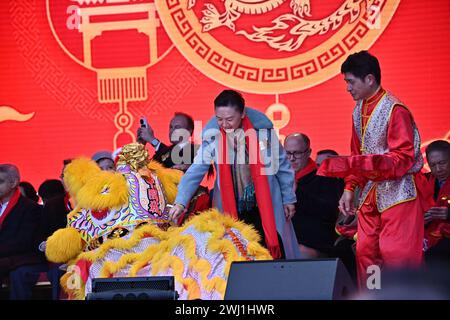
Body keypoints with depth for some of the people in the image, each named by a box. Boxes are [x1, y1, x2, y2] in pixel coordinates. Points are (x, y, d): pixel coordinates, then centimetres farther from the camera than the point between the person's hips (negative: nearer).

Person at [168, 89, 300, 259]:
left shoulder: (262, 128, -10)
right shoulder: (213, 134, -8)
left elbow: (282, 165, 1)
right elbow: (196, 169, -9)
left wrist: (288, 199, 7)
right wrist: (181, 202, -19)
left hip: (265, 206, -1)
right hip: (231, 209, 1)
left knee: (274, 253, 2)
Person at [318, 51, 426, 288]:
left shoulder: (395, 110, -15)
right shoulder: (359, 110, 9)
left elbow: (403, 160, -20)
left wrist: (354, 165, -29)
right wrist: (350, 189, 6)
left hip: (398, 193, -8)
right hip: (371, 192, 8)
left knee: (397, 259, -8)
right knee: (365, 255, 8)